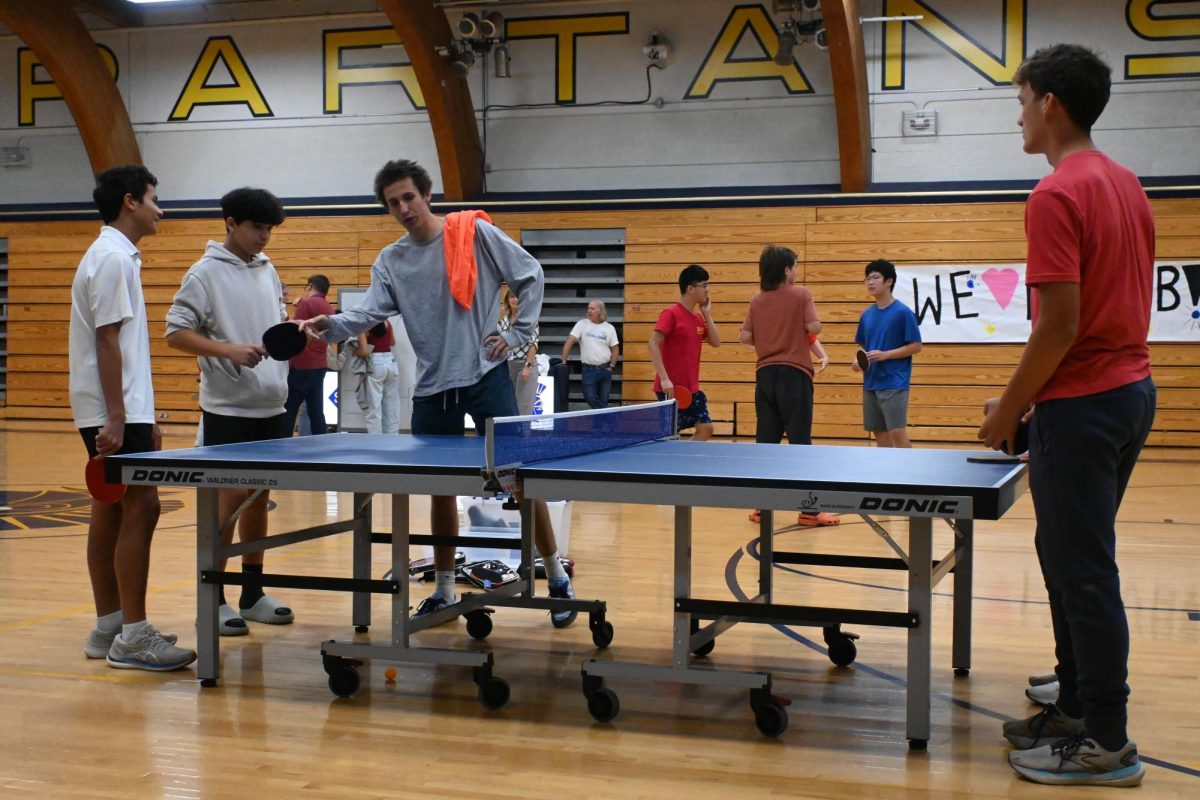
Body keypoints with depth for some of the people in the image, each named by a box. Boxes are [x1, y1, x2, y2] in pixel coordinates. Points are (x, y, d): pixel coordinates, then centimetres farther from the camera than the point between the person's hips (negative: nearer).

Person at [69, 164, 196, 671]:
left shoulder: (116, 256, 18)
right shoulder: (112, 258, -12)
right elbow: (107, 340, -18)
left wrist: (143, 419, 21)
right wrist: (117, 418, -21)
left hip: (123, 410, 10)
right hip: (115, 411, -10)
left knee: (111, 511, 11)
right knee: (139, 509, -10)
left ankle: (108, 628, 17)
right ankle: (132, 638, -7)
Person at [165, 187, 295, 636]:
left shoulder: (268, 271, 13)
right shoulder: (206, 273, -7)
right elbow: (176, 333, -10)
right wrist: (228, 351, -21)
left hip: (270, 405, 6)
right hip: (228, 408, -6)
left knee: (259, 497, 10)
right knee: (231, 497, -5)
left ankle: (252, 594, 20)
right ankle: (212, 600, 5)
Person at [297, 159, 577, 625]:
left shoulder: (475, 233, -3)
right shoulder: (390, 261, 7)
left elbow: (530, 275, 3)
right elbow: (370, 313, -6)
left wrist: (518, 334, -4)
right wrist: (332, 325, -24)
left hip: (486, 377, -4)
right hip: (432, 386, 4)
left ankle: (557, 579, 9)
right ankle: (443, 590, 24)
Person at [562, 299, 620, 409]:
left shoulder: (609, 328, 2)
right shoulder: (582, 324, -1)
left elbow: (615, 348, 6)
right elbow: (569, 341, -5)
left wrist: (611, 366, -3)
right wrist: (563, 361, -11)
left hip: (605, 370, 1)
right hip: (589, 370, -1)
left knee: (603, 400, 5)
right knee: (590, 397, -11)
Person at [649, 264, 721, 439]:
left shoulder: (698, 317, 12)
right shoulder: (671, 313, -11)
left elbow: (716, 342, 9)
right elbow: (653, 344, -18)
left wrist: (707, 314, 2)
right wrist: (664, 378, -25)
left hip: (691, 388, 8)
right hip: (671, 388, -8)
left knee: (705, 428, 6)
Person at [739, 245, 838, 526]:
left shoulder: (756, 301, 7)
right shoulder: (801, 294, -5)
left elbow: (745, 337, 3)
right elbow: (814, 326, -14)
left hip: (765, 373, 4)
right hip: (794, 373, -4)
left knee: (765, 443, 8)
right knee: (800, 442, -2)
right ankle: (809, 510, -1)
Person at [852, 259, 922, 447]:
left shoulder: (903, 312, -8)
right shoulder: (866, 315, 11)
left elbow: (916, 346, -9)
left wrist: (885, 355, -18)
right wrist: (859, 361, 0)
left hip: (894, 383, -6)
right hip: (870, 384, 6)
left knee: (897, 433, -11)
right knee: (880, 434, 8)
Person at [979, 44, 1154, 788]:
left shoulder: (1057, 195, -17)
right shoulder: (1127, 184, 12)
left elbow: (1059, 323, -21)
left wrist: (1009, 410, -10)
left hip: (1081, 405, -10)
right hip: (1132, 389, 10)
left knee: (1084, 573, -2)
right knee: (1070, 558, 18)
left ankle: (1107, 743, 7)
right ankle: (1079, 707, 27)